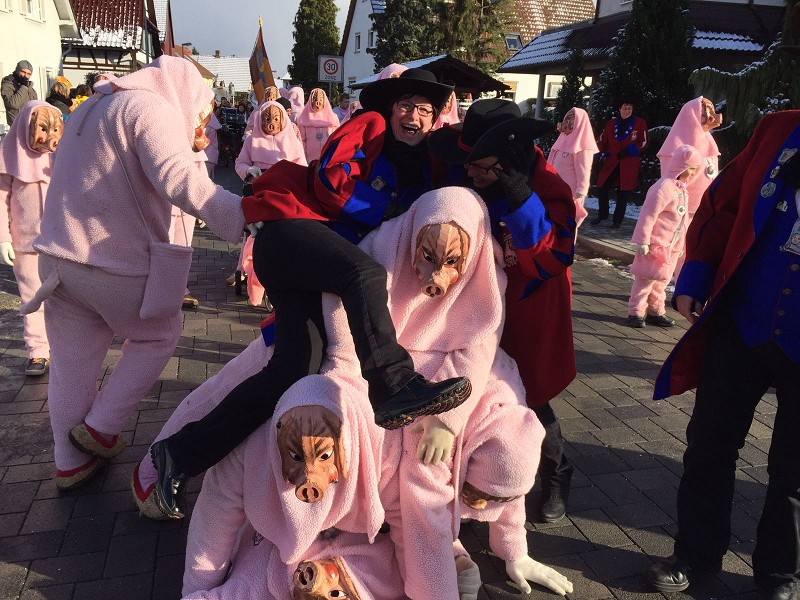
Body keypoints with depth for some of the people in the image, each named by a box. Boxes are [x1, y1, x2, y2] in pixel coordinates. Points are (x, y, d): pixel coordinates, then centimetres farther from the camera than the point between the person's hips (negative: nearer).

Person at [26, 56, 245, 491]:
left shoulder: (93, 108, 20)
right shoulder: (154, 107, -11)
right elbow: (178, 182, -27)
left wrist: (188, 149, 16)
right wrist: (244, 214, -32)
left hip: (59, 256, 8)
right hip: (117, 265, -8)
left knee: (71, 365, 16)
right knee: (159, 335, 18)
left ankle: (71, 464, 30)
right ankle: (101, 428, 21)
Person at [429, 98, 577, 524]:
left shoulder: (548, 189, -20)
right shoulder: (469, 181, -6)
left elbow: (556, 255, -29)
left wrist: (522, 201, -38)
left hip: (528, 311, -5)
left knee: (528, 397, 1)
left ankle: (556, 476, 29)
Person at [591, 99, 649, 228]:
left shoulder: (639, 123, 1)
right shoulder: (611, 123, 7)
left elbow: (644, 143, 0)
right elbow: (603, 141, 11)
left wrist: (630, 150, -14)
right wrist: (598, 151, -9)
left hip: (629, 165, -2)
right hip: (611, 162, 2)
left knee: (624, 192, 3)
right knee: (602, 188, -4)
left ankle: (617, 220, 17)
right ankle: (602, 215, 19)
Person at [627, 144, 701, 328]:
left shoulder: (682, 189, 12)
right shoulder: (663, 188, -18)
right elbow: (647, 216, -21)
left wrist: (681, 243, 24)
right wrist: (642, 241, -22)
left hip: (671, 246, 9)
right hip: (656, 244, -9)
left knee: (661, 280, 15)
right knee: (647, 278, -4)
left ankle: (655, 311, 25)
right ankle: (635, 312, 5)